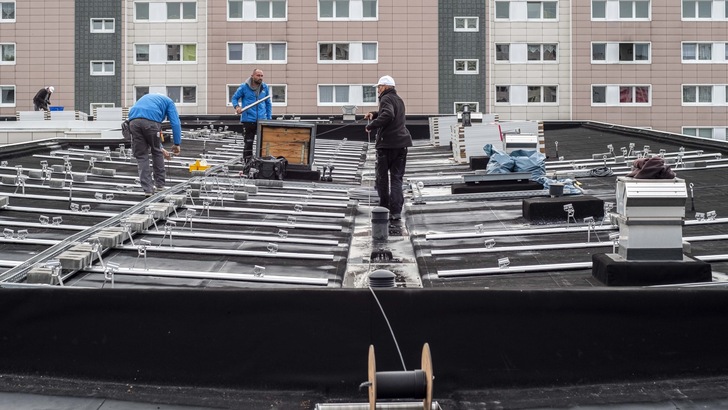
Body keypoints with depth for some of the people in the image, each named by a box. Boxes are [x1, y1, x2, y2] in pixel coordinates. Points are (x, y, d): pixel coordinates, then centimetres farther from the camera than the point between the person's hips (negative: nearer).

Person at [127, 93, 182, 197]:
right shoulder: (168, 101, 28)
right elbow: (175, 123, 10)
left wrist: (161, 149, 43)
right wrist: (177, 144, 16)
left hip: (133, 121, 4)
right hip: (150, 121, -4)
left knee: (141, 156, 13)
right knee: (157, 152, 18)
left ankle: (148, 189, 10)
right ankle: (159, 185, 27)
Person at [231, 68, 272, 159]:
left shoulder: (265, 87, 7)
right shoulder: (244, 87, -2)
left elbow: (268, 104, 14)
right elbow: (234, 98, 7)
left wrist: (269, 118, 9)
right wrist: (237, 106, -13)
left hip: (262, 120, 3)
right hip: (248, 120, -2)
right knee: (248, 143, 4)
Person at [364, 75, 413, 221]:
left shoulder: (386, 99, -11)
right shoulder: (399, 100, 18)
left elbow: (387, 115, -30)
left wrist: (371, 125, -22)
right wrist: (374, 114, 16)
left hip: (387, 144, -7)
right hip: (401, 143, 7)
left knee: (382, 176, 8)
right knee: (397, 177, 6)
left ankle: (384, 208, 14)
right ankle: (396, 211, -3)